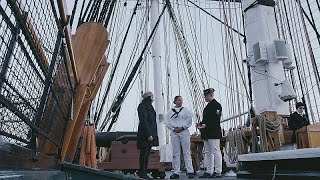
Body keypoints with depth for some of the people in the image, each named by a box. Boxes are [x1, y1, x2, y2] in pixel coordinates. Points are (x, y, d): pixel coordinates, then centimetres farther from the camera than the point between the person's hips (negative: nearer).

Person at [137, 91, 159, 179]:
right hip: (145, 133, -9)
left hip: (150, 133, 9)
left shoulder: (149, 106, 19)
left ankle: (144, 173, 18)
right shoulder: (142, 106, -10)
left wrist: (153, 133, 17)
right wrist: (149, 134, -21)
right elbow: (143, 121, -18)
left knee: (147, 154, 11)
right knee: (144, 154, -3)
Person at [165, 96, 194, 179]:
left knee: (186, 152, -2)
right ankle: (176, 172, 8)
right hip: (174, 132, 2)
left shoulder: (186, 110, 8)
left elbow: (189, 121, 0)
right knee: (175, 153, 3)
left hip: (184, 132, -1)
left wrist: (182, 127, -9)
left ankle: (190, 171, 2)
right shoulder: (170, 111, 11)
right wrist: (173, 128, -7)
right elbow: (167, 122, 6)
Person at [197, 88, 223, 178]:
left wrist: (206, 125, -24)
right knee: (208, 152, 11)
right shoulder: (208, 106, 19)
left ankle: (218, 172, 4)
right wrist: (201, 124, 7)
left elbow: (216, 120, -17)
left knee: (216, 151, -4)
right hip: (207, 133, 10)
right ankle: (209, 172, 17)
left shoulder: (216, 105, -8)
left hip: (213, 132, -10)